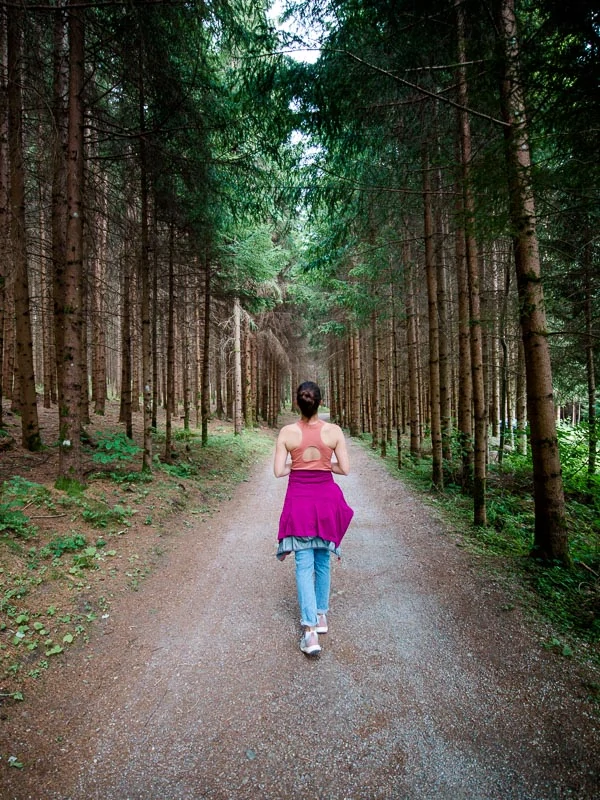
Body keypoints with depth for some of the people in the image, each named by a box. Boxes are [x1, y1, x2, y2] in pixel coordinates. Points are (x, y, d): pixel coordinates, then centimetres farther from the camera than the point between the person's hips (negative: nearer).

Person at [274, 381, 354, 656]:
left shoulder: (286, 432, -8)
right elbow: (345, 468, -5)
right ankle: (321, 615, 34)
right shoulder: (334, 430, -8)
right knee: (323, 560, 20)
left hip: (299, 501, -1)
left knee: (304, 564, 5)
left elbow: (278, 471, -8)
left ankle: (310, 631, 0)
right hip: (326, 499, 1)